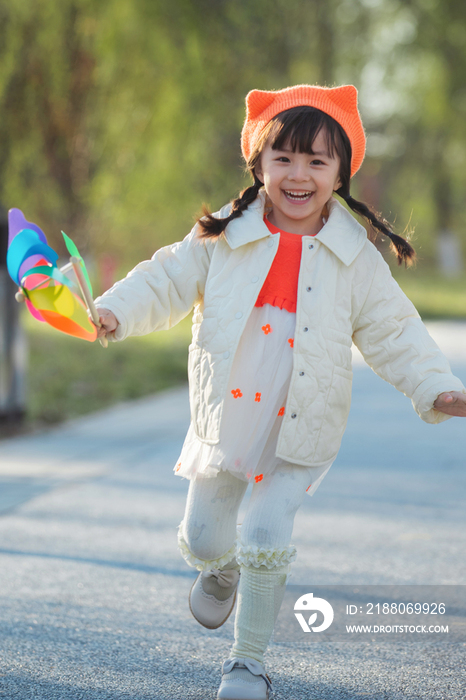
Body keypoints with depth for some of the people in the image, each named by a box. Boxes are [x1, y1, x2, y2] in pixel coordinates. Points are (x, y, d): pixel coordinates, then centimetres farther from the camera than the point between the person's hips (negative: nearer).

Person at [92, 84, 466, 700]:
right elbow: (168, 281, 0)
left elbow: (393, 333, -1)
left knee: (266, 540, -11)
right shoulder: (224, 238, -3)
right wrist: (114, 312, -18)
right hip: (225, 417, 2)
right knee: (203, 537, 9)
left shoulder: (355, 258, -3)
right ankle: (221, 570, 49)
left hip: (300, 434, -2)